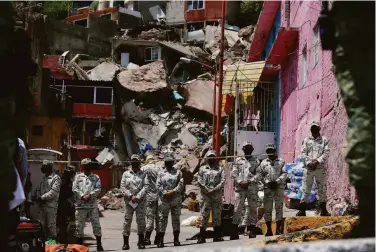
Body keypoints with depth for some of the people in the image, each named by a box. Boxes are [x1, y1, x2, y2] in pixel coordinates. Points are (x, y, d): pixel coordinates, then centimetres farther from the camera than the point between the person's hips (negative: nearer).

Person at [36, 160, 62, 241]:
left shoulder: (56, 178, -6)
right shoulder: (44, 178, 18)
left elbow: (53, 192, -16)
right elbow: (38, 189, 16)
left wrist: (42, 198, -16)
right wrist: (38, 198, -3)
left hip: (51, 205, -8)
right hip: (42, 204, 8)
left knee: (51, 225, -8)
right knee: (43, 225, 11)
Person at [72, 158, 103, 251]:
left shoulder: (95, 177, 10)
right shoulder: (78, 176, 9)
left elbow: (98, 188, -1)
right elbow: (74, 188, 0)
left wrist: (90, 195, -15)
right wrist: (82, 196, -13)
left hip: (93, 205, 0)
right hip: (80, 205, 0)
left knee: (96, 224, -1)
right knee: (79, 225, 3)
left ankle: (99, 245, 5)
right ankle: (79, 245, 12)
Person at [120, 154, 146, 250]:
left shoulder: (143, 174, 4)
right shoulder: (126, 174, 8)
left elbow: (145, 187, -3)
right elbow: (122, 186, 2)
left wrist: (137, 197, -13)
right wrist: (130, 196, -8)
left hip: (140, 201, 0)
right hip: (129, 201, 0)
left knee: (141, 220, 1)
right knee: (127, 220, -1)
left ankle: (141, 241, 12)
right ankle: (125, 242, 3)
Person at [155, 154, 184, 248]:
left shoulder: (178, 172, 9)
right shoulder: (161, 173, 8)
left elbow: (181, 184, -3)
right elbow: (158, 185, -1)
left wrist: (173, 191, -15)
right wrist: (165, 193, -14)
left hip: (176, 199, 1)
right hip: (163, 199, -1)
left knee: (176, 218, 4)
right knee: (162, 219, -1)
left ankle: (176, 239, 10)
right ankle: (161, 240, 2)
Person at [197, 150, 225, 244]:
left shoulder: (219, 169, 13)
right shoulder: (202, 169, 11)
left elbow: (222, 181, 1)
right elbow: (200, 182, 3)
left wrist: (214, 190, -12)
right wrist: (207, 191, -10)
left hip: (217, 195, 1)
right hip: (205, 195, -1)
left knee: (217, 215, 3)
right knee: (204, 215, -5)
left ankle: (217, 236, 8)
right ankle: (202, 237, -5)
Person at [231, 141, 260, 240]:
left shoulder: (256, 161, 11)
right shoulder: (238, 160, 15)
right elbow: (234, 173, 8)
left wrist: (249, 182, -11)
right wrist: (240, 182, -8)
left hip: (252, 187, 0)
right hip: (240, 187, 0)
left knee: (253, 208, 1)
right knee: (237, 208, -5)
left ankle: (252, 231, 5)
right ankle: (234, 231, -4)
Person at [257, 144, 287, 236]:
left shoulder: (281, 161, 7)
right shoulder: (263, 162, 11)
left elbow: (284, 174, 0)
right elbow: (259, 175, 5)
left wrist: (277, 181, -12)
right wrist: (267, 182, -8)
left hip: (279, 187, -2)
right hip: (268, 188, 2)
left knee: (279, 208, -4)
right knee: (267, 208, 2)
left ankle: (279, 229, -1)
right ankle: (269, 230, 8)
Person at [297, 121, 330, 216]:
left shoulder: (324, 140, 7)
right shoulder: (306, 140, 9)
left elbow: (326, 153, -2)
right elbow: (303, 153, 3)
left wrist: (317, 162, -13)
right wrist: (309, 163, -11)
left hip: (320, 168, 0)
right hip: (308, 168, 0)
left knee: (322, 189, 3)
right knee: (305, 189, 0)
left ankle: (323, 210, 10)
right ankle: (302, 210, 3)